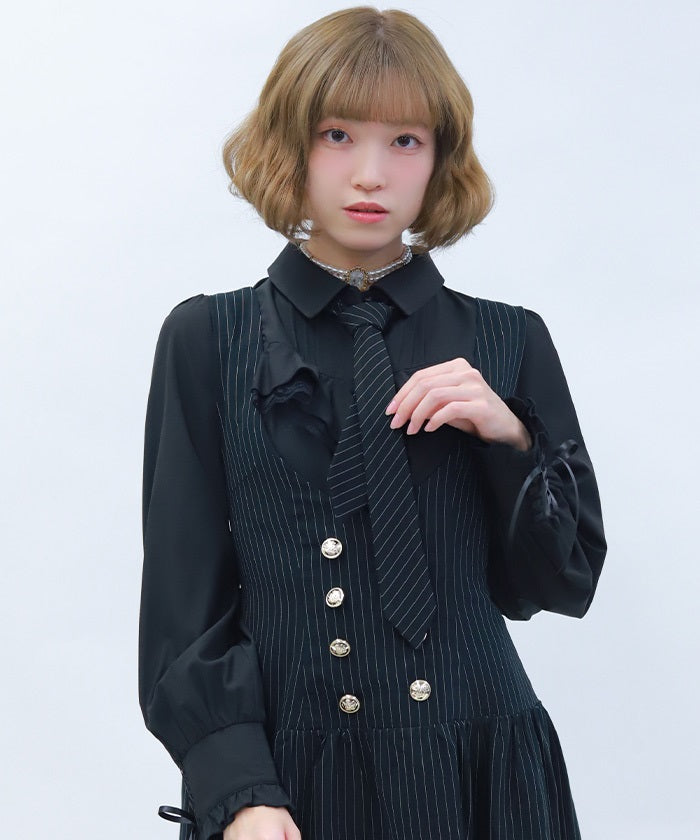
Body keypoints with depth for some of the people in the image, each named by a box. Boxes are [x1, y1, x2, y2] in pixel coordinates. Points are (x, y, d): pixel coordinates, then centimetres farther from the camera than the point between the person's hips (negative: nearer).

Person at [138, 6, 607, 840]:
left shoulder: (507, 342, 5)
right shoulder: (209, 340, 0)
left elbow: (563, 584, 7)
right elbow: (184, 598, -2)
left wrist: (512, 440, -9)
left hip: (475, 769, 2)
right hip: (282, 772, -1)